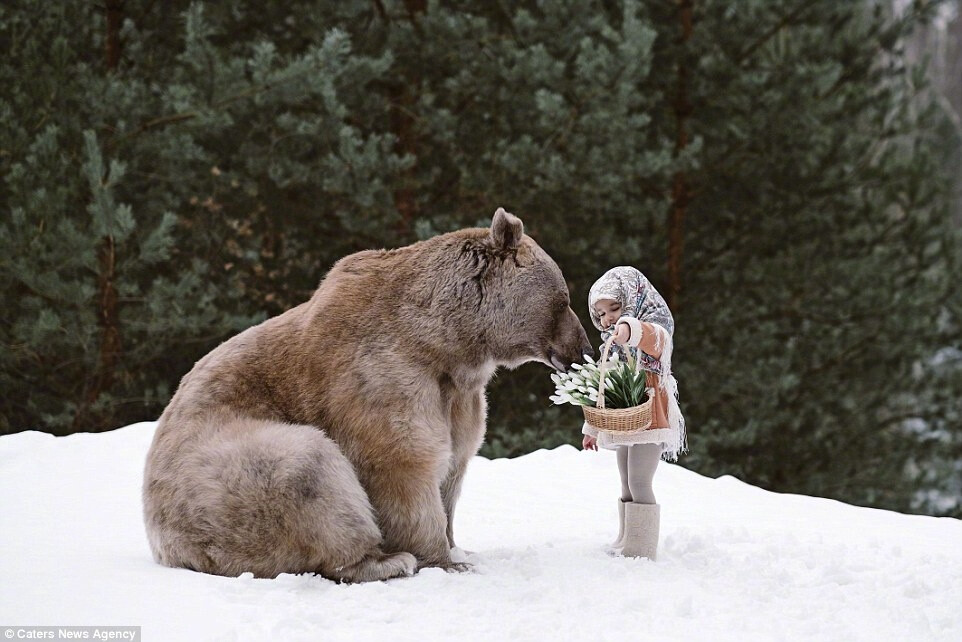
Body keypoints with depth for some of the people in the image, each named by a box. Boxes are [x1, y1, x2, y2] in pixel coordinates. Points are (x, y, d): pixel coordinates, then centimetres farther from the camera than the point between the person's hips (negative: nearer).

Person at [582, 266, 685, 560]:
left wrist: (629, 329, -59)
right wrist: (592, 429, 29)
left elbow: (653, 337, -36)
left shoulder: (655, 331, -8)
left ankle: (641, 549, -12)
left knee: (639, 483, -13)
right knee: (628, 486, 14)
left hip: (649, 419, -9)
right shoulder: (613, 345, 19)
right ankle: (625, 543, 21)